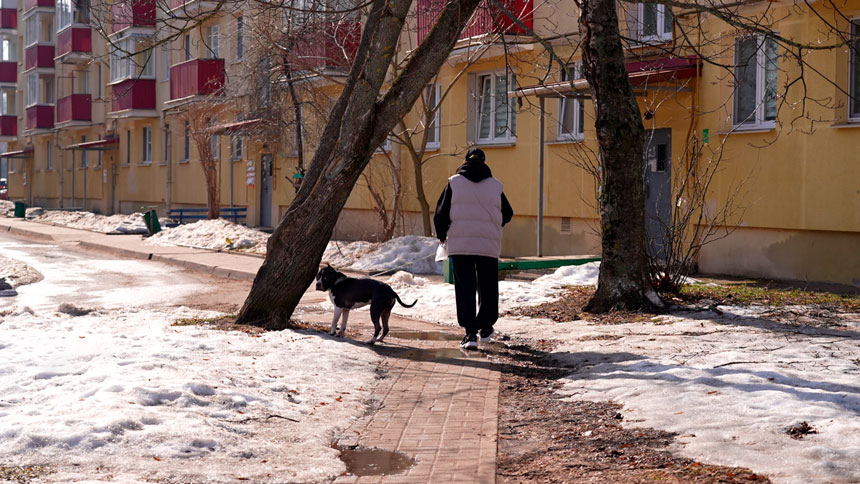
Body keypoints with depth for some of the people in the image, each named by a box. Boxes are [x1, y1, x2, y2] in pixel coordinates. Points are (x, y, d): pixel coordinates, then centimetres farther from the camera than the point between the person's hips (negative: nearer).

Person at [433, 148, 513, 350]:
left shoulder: (454, 183, 0)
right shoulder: (495, 185, 5)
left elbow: (441, 212, 1)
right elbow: (507, 214, 13)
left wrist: (442, 235, 18)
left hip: (460, 244, -1)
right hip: (489, 245, 1)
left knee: (465, 288, -1)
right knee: (488, 287, 17)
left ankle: (470, 333, -11)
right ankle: (485, 327, 28)